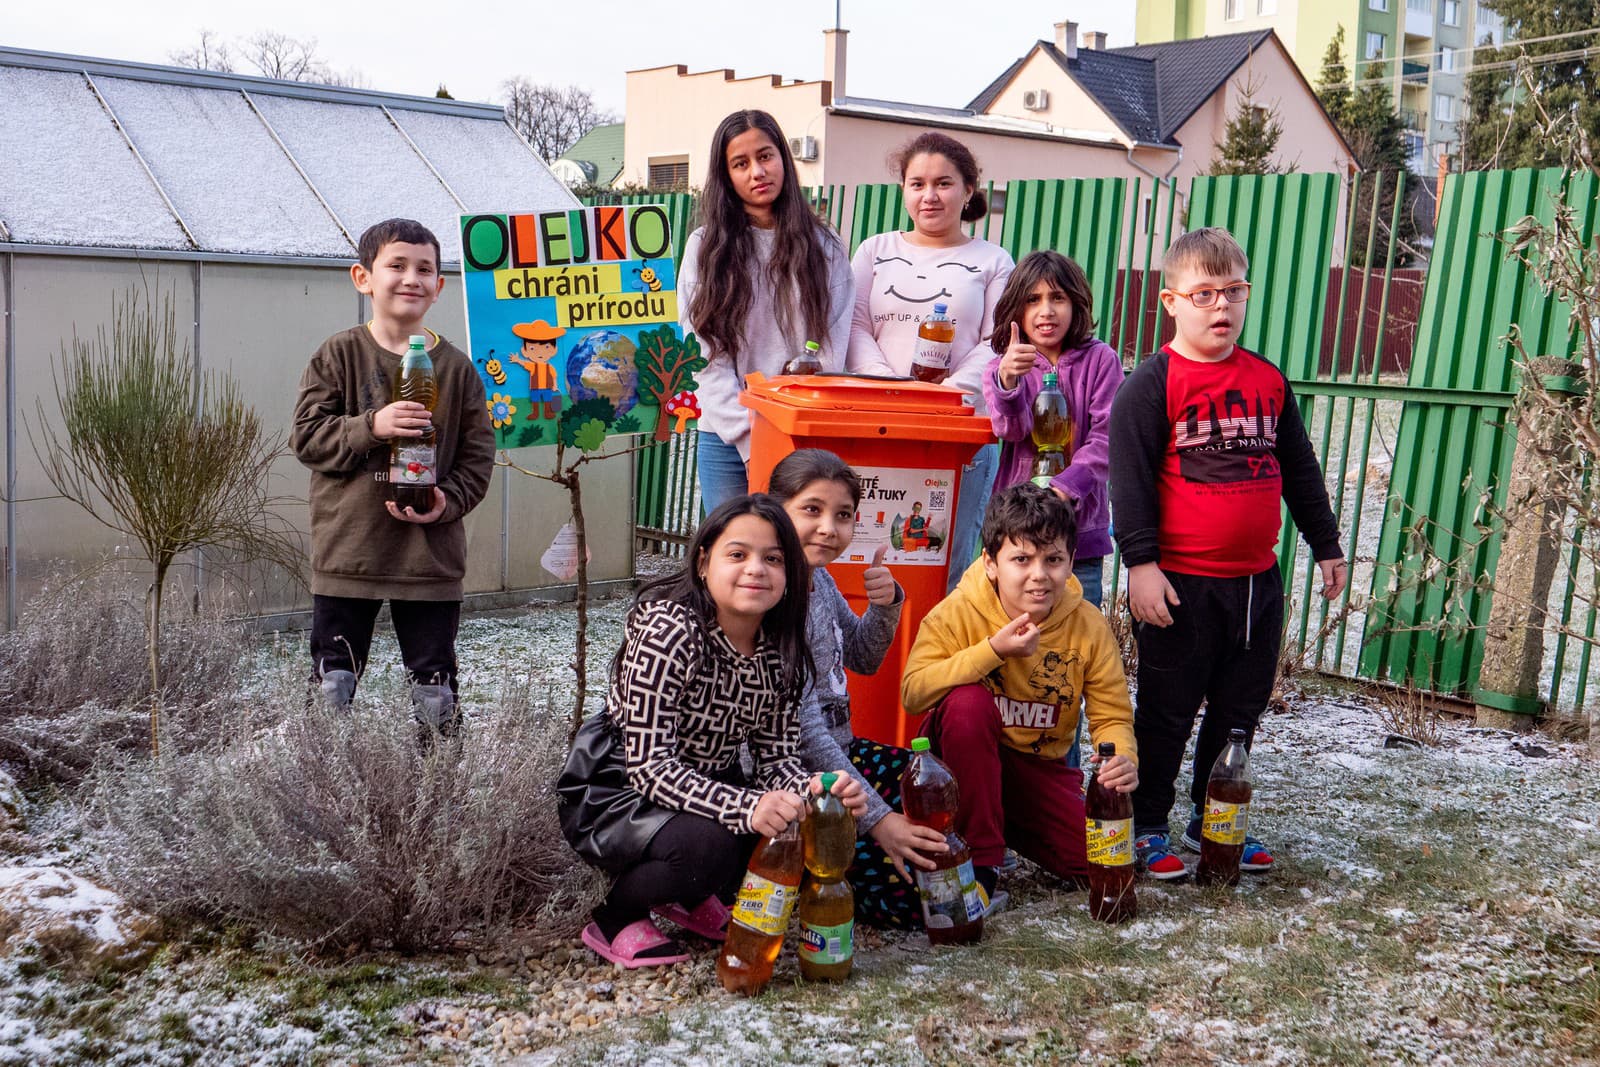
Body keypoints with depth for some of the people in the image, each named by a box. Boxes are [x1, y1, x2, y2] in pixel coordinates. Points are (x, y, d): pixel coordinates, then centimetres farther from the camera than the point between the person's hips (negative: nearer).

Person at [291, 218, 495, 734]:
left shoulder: (456, 367, 3)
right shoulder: (339, 354, 0)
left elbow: (478, 457, 4)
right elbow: (306, 435, -4)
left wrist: (448, 501, -12)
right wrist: (371, 427, -18)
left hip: (431, 552, 1)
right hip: (347, 550, -1)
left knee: (434, 686, 8)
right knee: (333, 680, 7)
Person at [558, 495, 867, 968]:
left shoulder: (781, 654, -4)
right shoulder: (668, 629, -25)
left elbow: (777, 758, -6)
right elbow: (649, 765, -29)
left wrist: (816, 789, -30)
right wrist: (747, 808, -43)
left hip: (702, 786, 7)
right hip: (615, 792, -7)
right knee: (706, 842, -34)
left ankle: (691, 897, 11)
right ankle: (616, 917, -3)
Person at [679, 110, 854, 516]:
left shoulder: (825, 246, 8)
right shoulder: (705, 247, 5)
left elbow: (833, 348, 3)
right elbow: (705, 355, -2)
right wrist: (751, 438, -11)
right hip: (727, 439, 0)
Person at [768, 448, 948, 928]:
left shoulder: (819, 579, 4)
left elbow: (862, 659, 19)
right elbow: (803, 729, -26)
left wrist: (886, 606, -2)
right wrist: (877, 819, -26)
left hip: (838, 750, 9)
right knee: (914, 891, -16)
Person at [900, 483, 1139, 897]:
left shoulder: (1090, 626, -9)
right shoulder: (957, 613, -17)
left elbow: (1112, 715, -8)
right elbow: (913, 692, -27)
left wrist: (1123, 759, -31)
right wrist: (993, 651, -35)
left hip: (1040, 770, 3)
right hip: (960, 764, -3)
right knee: (968, 700, -33)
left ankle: (1010, 826, 17)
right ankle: (978, 858, -19)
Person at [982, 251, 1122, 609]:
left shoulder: (1101, 360, 3)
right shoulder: (1001, 368, 6)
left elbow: (1107, 438, -6)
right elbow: (1012, 430, -13)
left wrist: (1066, 487, -21)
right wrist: (1008, 380, -33)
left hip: (1080, 529, -1)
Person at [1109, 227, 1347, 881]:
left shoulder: (1269, 381, 10)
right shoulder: (1154, 383, -8)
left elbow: (1300, 470, 18)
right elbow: (1130, 476, -13)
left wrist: (1325, 545, 20)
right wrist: (1140, 562, -19)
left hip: (1257, 579, 6)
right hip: (1180, 582, -6)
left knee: (1240, 709, 16)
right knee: (1168, 713, 4)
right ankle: (1146, 828, 18)